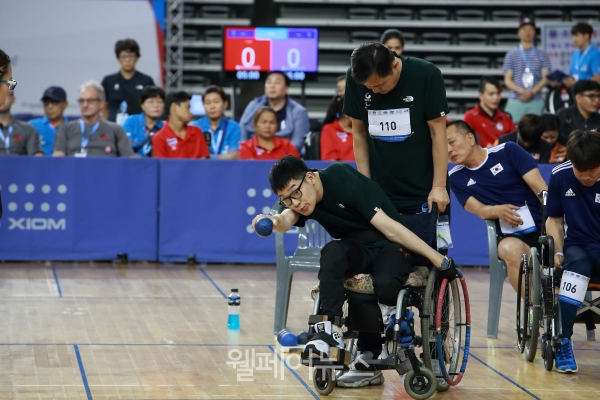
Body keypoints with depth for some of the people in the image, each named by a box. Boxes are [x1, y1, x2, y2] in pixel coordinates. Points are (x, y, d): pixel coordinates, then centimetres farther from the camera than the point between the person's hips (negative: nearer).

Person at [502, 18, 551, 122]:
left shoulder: (543, 55, 10)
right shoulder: (511, 55, 10)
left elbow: (545, 78, 4)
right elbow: (507, 80, 5)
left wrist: (532, 92, -13)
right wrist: (521, 91, -13)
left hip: (536, 102, 0)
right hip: (515, 101, 0)